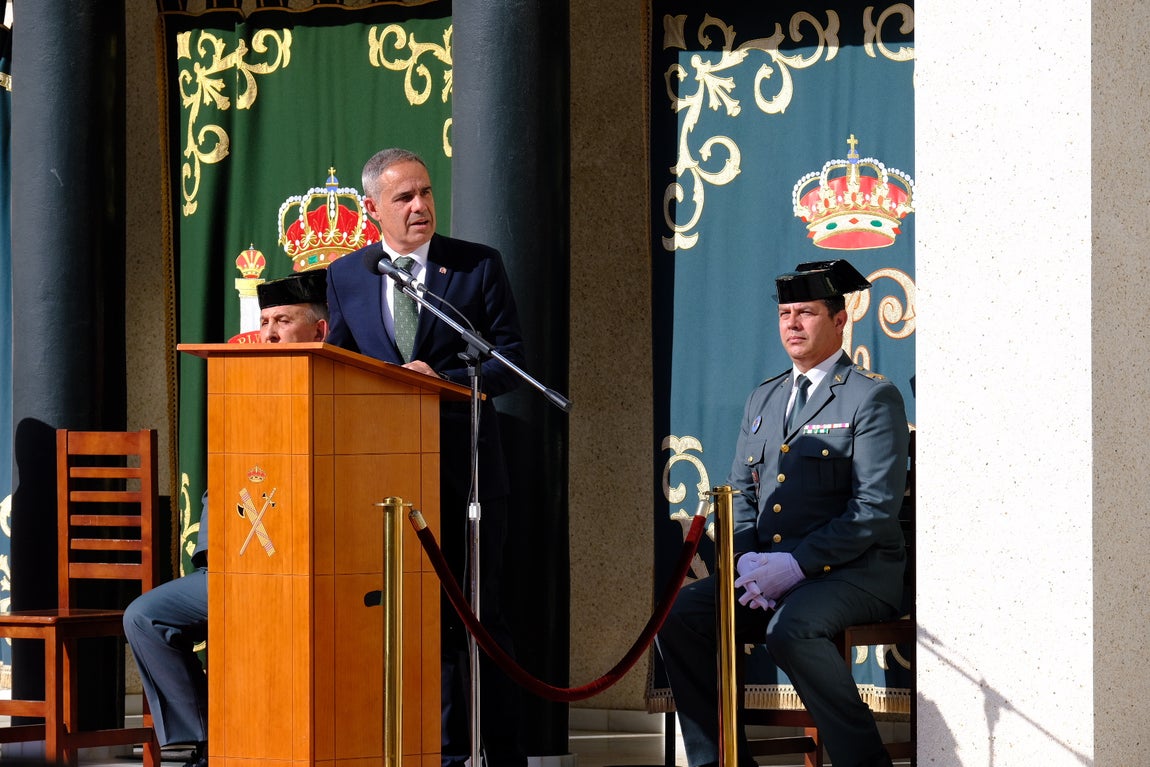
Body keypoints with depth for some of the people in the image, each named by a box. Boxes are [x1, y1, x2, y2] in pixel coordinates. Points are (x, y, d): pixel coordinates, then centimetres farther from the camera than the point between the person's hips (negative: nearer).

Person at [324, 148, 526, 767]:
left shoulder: (478, 266, 1)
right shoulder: (345, 276, 8)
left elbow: (511, 360, -1)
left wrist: (445, 382, -17)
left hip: (465, 468, -2)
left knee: (479, 611, 2)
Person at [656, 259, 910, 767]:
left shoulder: (873, 397, -3)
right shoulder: (762, 399, 20)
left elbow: (876, 508, -11)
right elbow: (740, 494, 20)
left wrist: (796, 565, -19)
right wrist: (747, 560, -2)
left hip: (853, 573, -7)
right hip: (767, 572, 7)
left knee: (790, 629, -35)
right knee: (677, 615, -14)